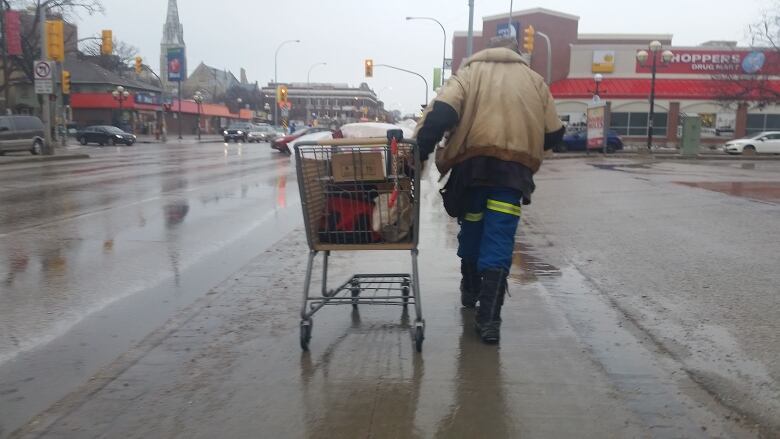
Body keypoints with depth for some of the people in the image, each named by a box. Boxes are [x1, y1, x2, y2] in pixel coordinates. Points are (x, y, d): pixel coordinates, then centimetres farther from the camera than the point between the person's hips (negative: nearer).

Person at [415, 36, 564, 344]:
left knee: (471, 229, 20)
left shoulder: (471, 72, 16)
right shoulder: (534, 80, 22)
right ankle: (489, 318, -7)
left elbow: (442, 111, -4)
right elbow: (554, 134, 18)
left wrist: (420, 149, -11)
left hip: (474, 161, 0)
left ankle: (470, 291, 38)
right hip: (516, 165, 0)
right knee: (499, 240, -1)